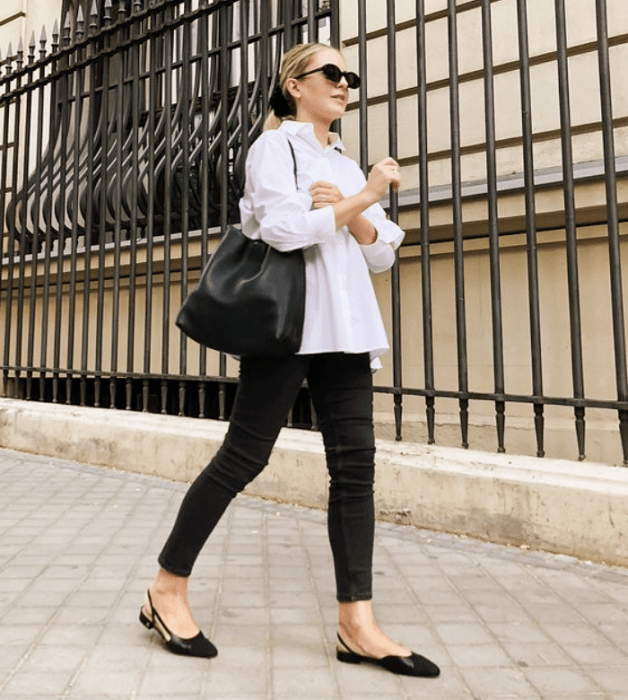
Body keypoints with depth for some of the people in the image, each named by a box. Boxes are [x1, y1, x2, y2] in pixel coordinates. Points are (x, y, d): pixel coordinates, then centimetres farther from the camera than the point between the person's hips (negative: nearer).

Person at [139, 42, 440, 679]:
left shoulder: (346, 166, 25)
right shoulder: (274, 147, 5)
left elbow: (383, 254, 14)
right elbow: (283, 228, -14)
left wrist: (349, 211, -3)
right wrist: (359, 200, -9)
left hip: (345, 332, 7)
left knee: (355, 465, -1)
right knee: (241, 458, -4)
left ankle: (356, 624, 6)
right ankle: (167, 590, 14)